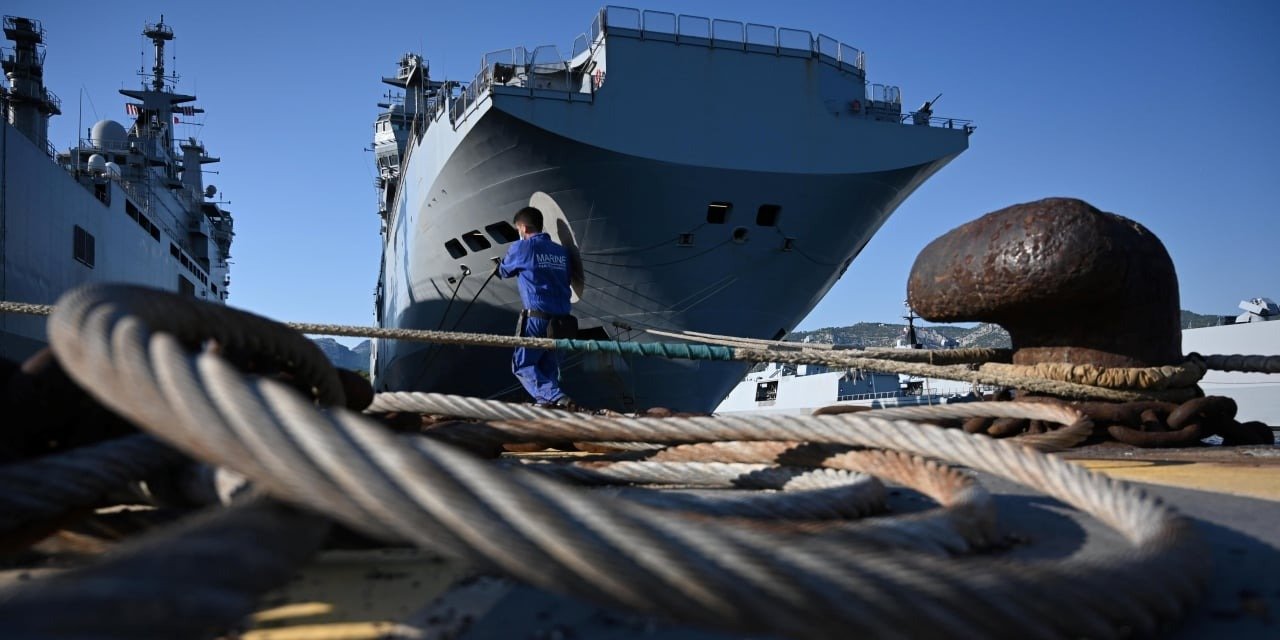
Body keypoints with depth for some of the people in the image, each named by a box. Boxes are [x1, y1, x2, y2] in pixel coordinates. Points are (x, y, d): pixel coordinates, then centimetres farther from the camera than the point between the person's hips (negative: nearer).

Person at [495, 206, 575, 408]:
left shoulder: (522, 247, 0)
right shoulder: (561, 251, 14)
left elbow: (504, 271, 15)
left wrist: (499, 266, 40)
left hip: (537, 318, -6)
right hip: (562, 320, 6)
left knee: (522, 365, 0)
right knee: (549, 368, 14)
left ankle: (555, 398, -19)